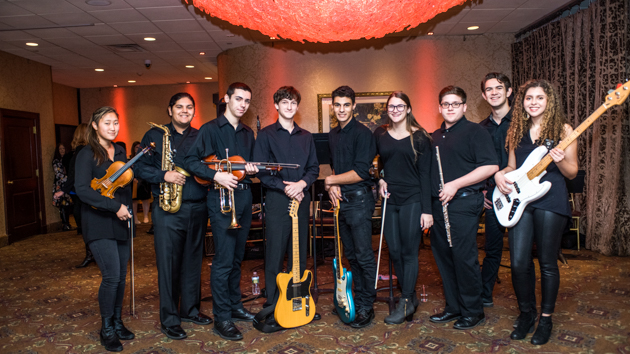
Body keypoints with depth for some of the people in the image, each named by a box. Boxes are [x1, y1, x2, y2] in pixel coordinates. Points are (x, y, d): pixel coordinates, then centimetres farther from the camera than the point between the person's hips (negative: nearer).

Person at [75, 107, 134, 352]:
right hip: (99, 223, -6)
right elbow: (82, 190, -17)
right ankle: (106, 329, 9)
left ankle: (117, 322, 26)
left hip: (120, 222, 6)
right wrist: (114, 206, -22)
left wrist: (127, 208, 6)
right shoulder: (87, 154, -6)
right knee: (111, 275, -10)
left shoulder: (120, 152, 12)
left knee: (121, 275, 9)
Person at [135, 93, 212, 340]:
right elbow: (140, 168, -1)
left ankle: (191, 309, 28)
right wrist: (163, 175, -16)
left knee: (193, 261, 12)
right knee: (168, 263, 0)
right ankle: (169, 319, 13)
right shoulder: (154, 136, 4)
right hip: (167, 209, -3)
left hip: (198, 208, 4)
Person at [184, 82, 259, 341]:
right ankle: (222, 318, 6)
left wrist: (251, 169, 1)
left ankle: (235, 306, 29)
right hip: (221, 197, -6)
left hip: (244, 196, 6)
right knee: (223, 259, -5)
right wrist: (216, 175, -21)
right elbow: (190, 161, -10)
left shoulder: (248, 133, 16)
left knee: (237, 257, 15)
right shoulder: (210, 129, -3)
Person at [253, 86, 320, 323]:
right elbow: (261, 171, -6)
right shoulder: (266, 135, 1)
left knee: (300, 253, 10)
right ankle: (273, 306, 11)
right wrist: (284, 187, -15)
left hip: (302, 198, 4)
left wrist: (302, 183, -8)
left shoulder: (306, 137, 14)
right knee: (275, 254, -1)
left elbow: (314, 168, 12)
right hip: (277, 200, -4)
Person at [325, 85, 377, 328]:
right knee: (350, 254, 15)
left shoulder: (362, 133, -11)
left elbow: (360, 172, -18)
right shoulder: (333, 135, 14)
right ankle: (357, 298, 28)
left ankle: (366, 308, 9)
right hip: (340, 200, 8)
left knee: (364, 255, -2)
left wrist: (331, 180, -9)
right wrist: (332, 187, 3)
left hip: (359, 200, -8)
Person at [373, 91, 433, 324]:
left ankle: (405, 303, 13)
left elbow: (425, 173, -6)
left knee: (409, 251, 1)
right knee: (394, 251, 8)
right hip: (389, 200, 4)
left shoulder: (419, 136, -2)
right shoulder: (380, 134, 7)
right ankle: (411, 297, 26)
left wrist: (427, 209, -10)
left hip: (412, 200, -4)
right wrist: (379, 180, 1)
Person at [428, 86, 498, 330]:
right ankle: (453, 307, 26)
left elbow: (491, 166, -13)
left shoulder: (475, 131, -3)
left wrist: (456, 185, -17)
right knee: (443, 256, 12)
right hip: (438, 204, 7)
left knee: (464, 257, -4)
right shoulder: (435, 136, 18)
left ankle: (473, 312, 13)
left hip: (463, 203, -7)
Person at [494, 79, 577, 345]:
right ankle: (526, 313, 22)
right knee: (518, 263, 0)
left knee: (547, 263, 6)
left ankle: (546, 318, 24)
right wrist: (500, 174, -3)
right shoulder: (517, 131, 12)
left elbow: (572, 173, 3)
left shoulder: (562, 129, 1)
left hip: (550, 201, -3)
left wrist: (559, 160, -18)